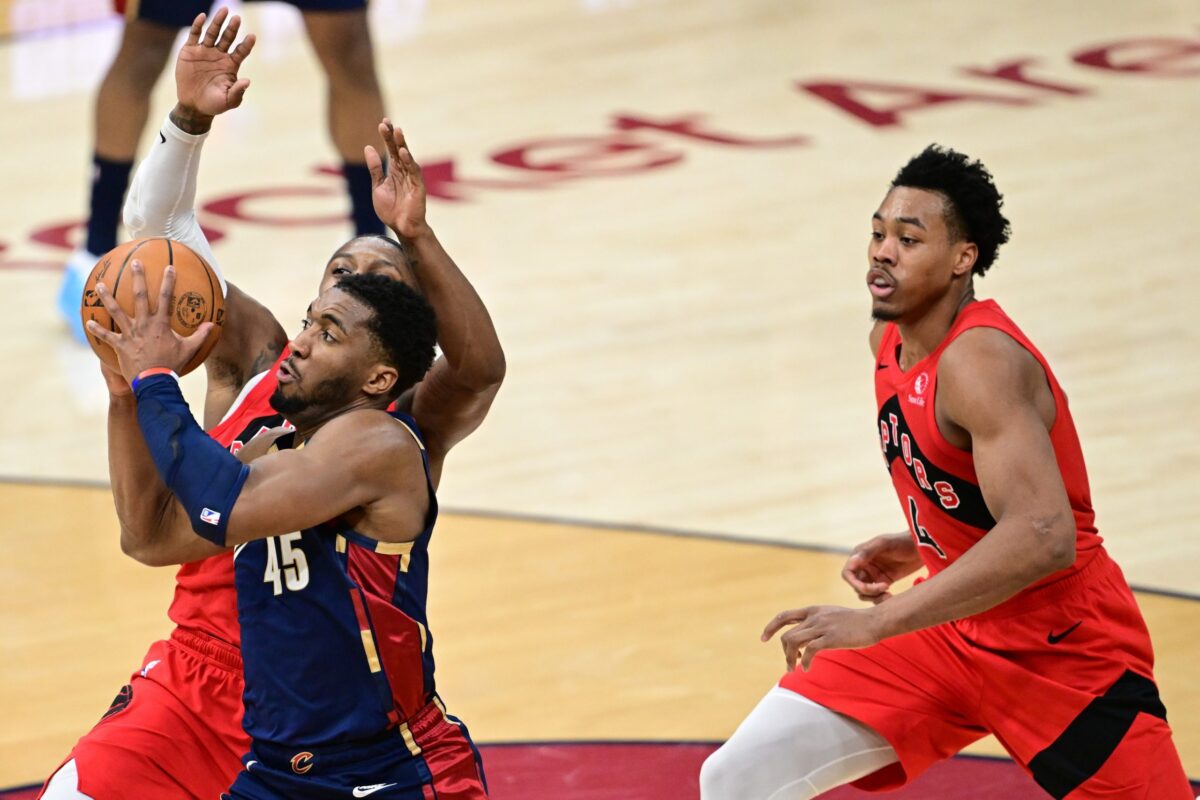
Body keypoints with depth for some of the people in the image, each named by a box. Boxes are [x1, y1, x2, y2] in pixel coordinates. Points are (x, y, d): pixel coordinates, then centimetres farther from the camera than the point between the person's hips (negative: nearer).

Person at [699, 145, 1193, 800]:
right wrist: (913, 550, 2)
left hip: (1064, 649, -7)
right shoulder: (890, 340, 2)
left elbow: (1043, 537, -38)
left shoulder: (979, 360, -25)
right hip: (954, 629, 7)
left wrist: (875, 624, -40)